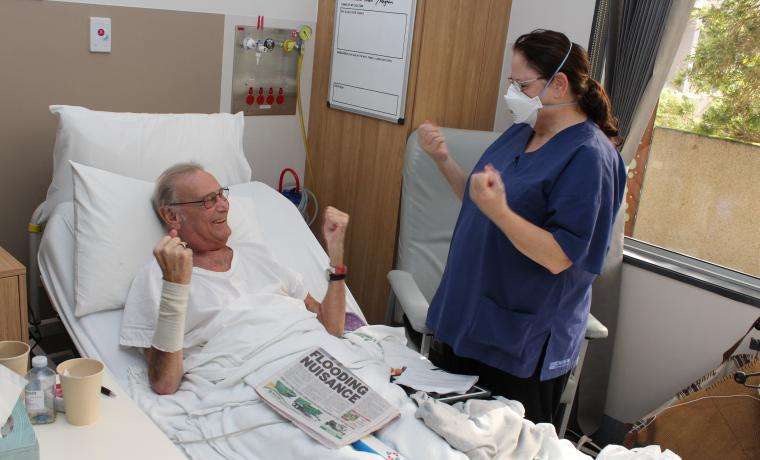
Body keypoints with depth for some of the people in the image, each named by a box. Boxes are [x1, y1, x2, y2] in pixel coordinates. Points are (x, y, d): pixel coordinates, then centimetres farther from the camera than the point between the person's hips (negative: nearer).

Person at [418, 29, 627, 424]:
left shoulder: (589, 157, -20)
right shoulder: (521, 132, 6)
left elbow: (560, 257, -25)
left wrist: (499, 211, -37)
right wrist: (442, 159, 3)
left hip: (522, 346, -8)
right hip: (466, 320, 8)